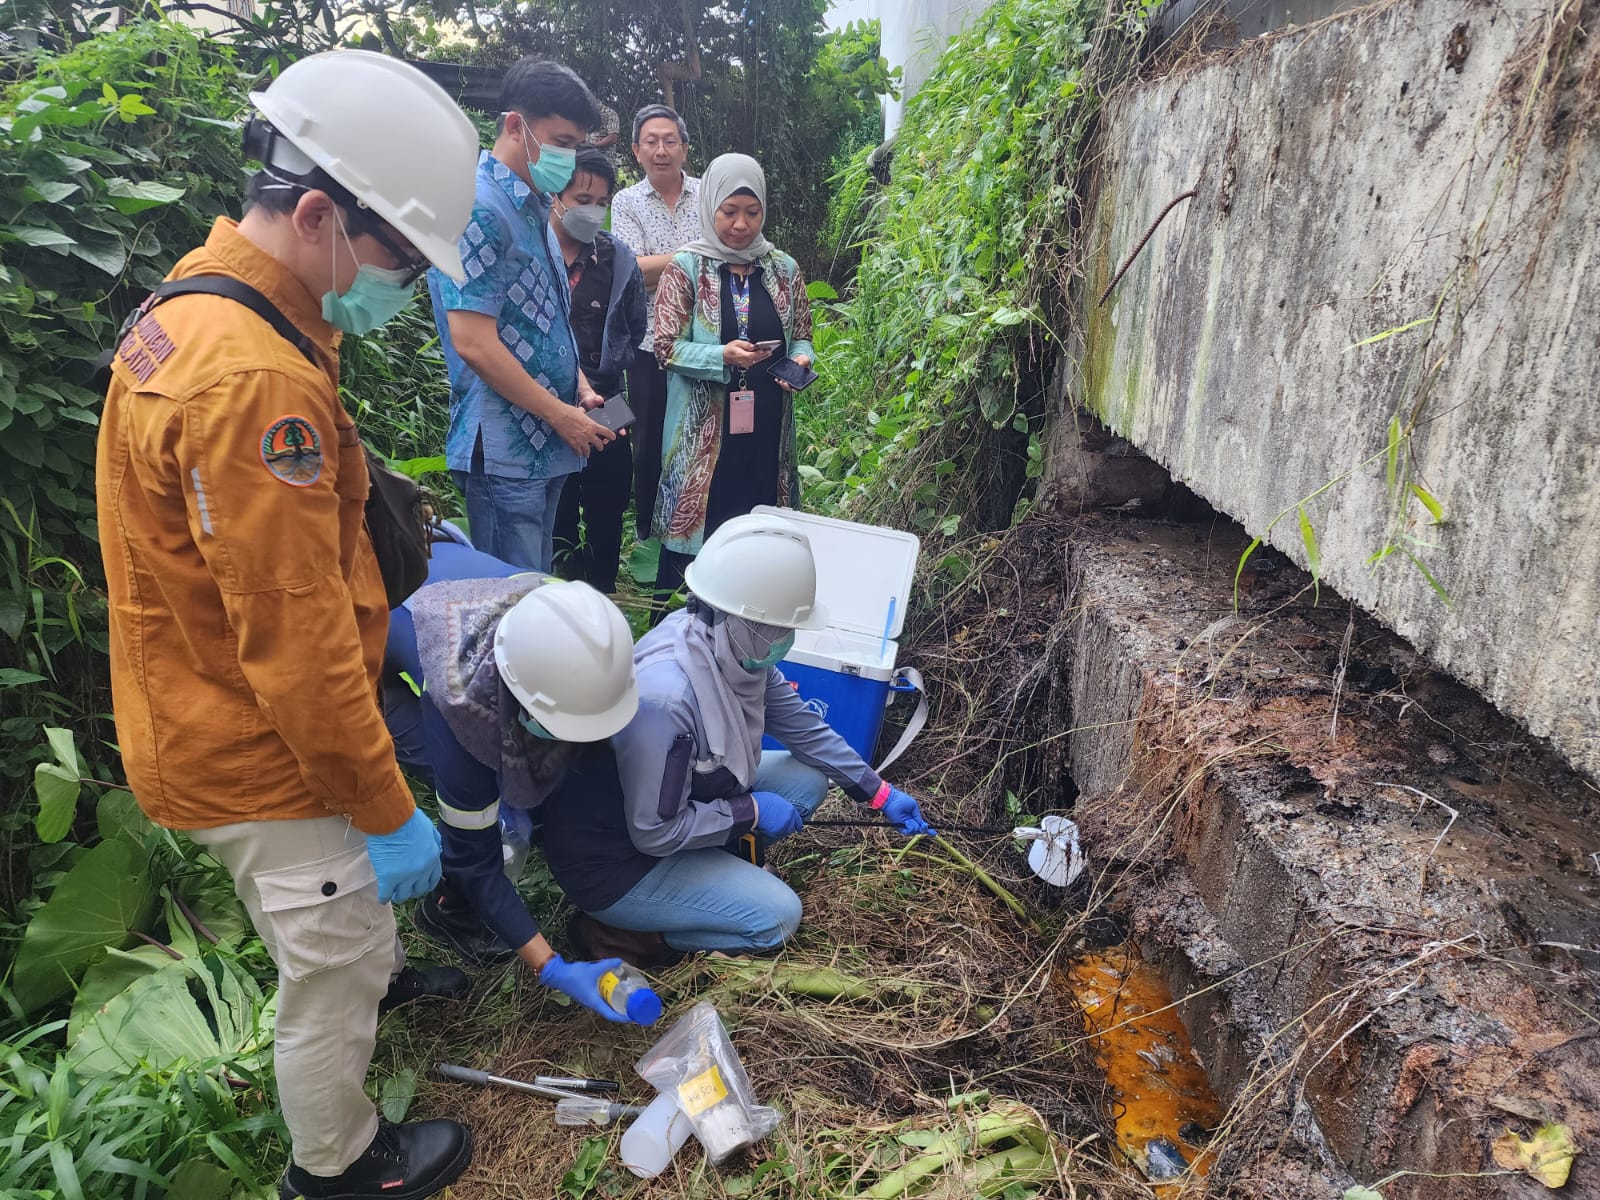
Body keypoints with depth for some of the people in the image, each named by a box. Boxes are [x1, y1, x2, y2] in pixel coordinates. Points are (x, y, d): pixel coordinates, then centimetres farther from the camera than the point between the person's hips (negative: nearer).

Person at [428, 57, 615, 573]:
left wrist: (581, 389, 8)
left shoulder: (534, 207, 15)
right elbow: (474, 343, -20)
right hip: (505, 451, -9)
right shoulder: (481, 210, -15)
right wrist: (561, 415, -14)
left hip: (545, 446, 9)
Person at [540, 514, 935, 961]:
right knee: (777, 917, -12)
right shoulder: (667, 694, -37)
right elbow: (655, 834, -28)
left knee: (806, 779, 1)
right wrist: (751, 812, -17)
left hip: (680, 802, 8)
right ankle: (615, 931, -1)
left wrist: (879, 792, 7)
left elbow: (801, 725, 5)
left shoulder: (733, 648, -12)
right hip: (612, 859, -8)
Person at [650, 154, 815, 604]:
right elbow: (666, 347, -6)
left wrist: (800, 361, -9)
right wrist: (723, 356, -22)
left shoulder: (783, 269, 9)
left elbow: (801, 336, 15)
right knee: (698, 525, 0)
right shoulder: (685, 268, -2)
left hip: (767, 426, 3)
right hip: (704, 429, -3)